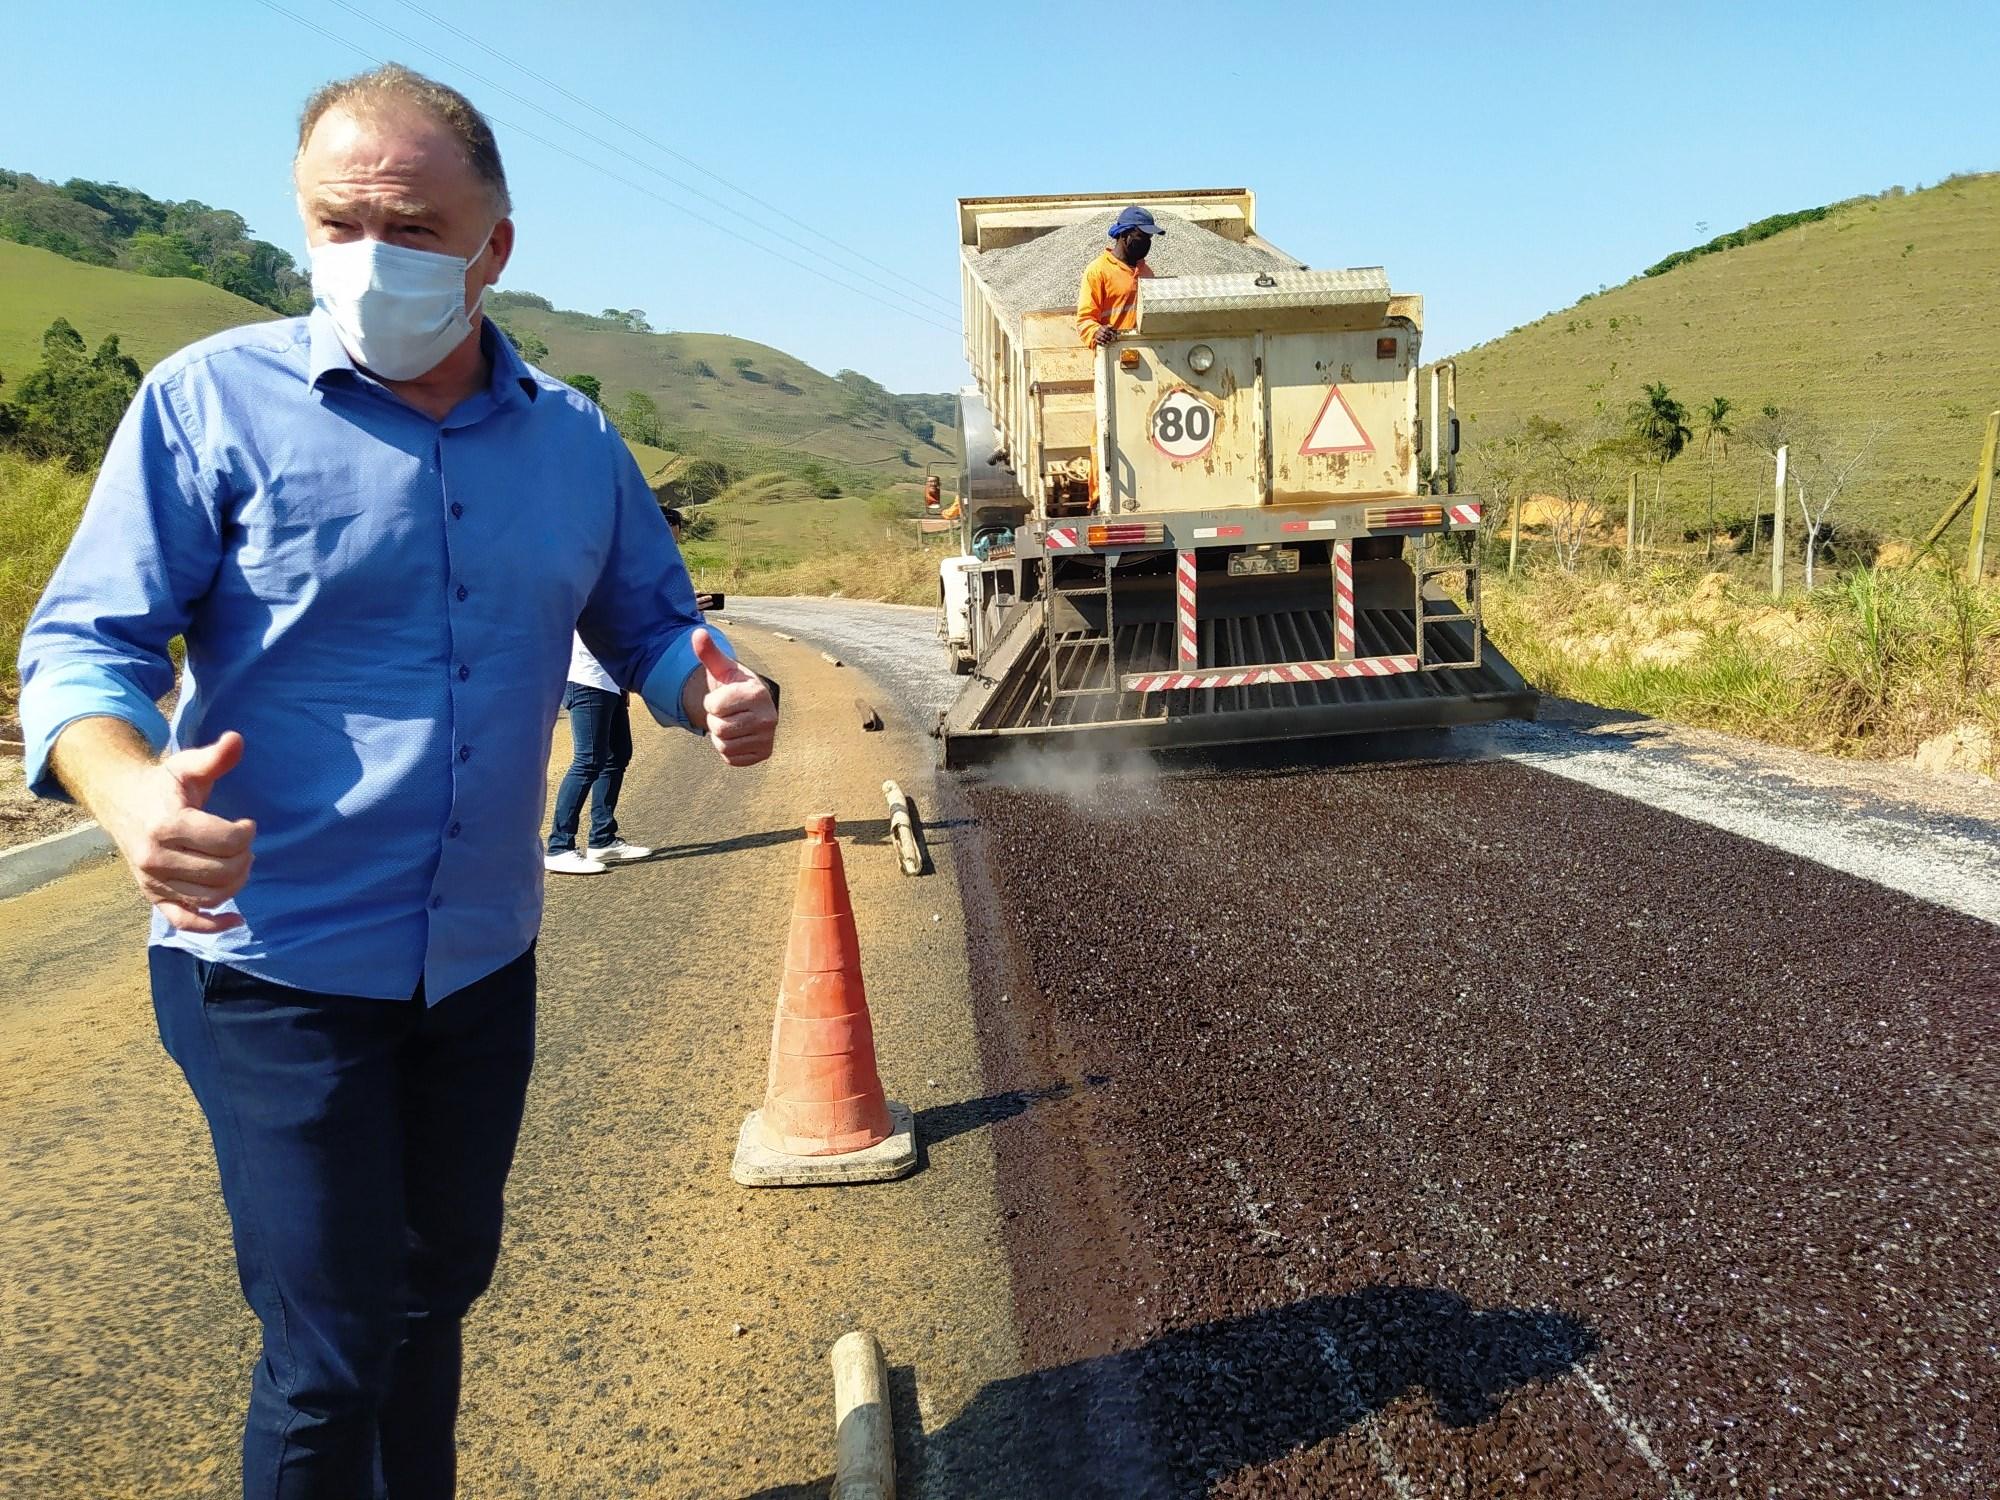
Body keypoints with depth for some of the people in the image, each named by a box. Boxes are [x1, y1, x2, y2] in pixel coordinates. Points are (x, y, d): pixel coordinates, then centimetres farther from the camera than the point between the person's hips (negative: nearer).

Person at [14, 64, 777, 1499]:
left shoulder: (575, 440, 3)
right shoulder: (214, 397, -10)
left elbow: (654, 624, 13)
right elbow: (84, 643, -12)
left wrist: (723, 693, -11)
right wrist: (133, 792, -33)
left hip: (483, 963, 5)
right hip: (275, 966, -4)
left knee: (441, 1283, 22)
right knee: (333, 1345, 0)